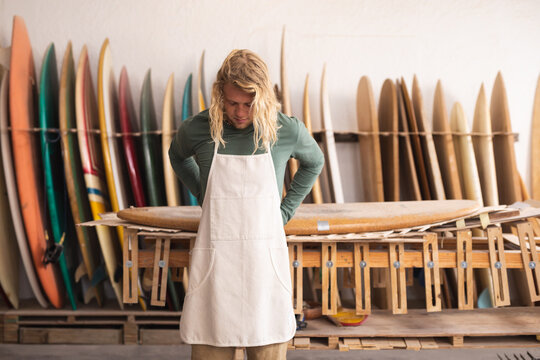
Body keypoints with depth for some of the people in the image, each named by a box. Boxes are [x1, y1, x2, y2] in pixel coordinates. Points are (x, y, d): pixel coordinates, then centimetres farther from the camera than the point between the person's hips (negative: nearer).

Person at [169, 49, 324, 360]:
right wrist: (203, 195, 10)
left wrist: (286, 209, 9)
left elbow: (314, 163, 18)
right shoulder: (197, 130, -3)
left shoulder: (288, 131, -3)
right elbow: (178, 157, 21)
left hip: (267, 258, 0)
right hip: (215, 260, 0)